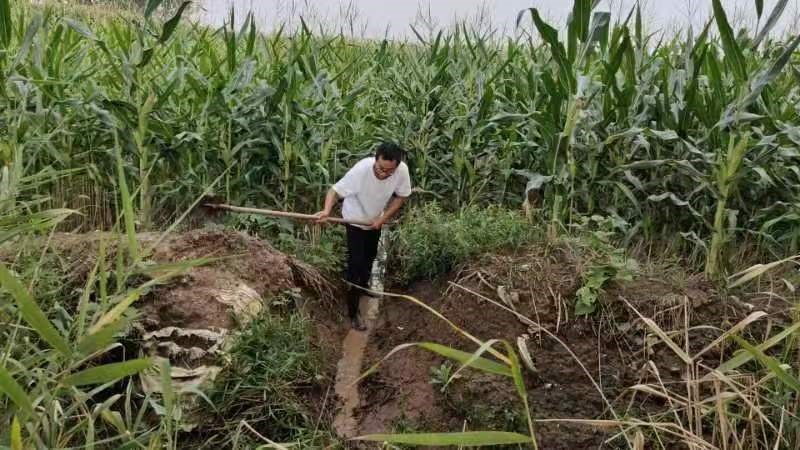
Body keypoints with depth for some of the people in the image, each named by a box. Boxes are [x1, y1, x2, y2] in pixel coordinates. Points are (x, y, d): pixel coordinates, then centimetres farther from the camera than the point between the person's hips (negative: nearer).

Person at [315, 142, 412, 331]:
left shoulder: (402, 171, -28)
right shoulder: (361, 170, -39)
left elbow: (401, 196, -12)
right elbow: (335, 190, -34)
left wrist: (384, 217, -21)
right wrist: (327, 210, -53)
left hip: (376, 220, 5)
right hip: (356, 219, -5)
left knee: (370, 256, 26)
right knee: (356, 263, -6)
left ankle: (363, 284, 54)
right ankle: (353, 312, 8)